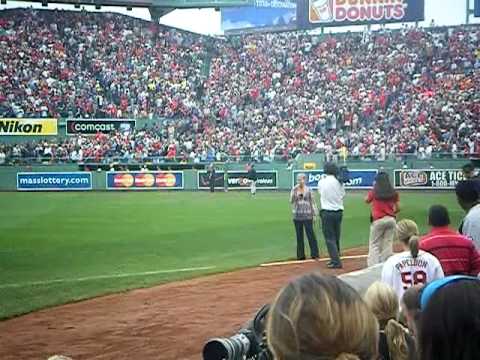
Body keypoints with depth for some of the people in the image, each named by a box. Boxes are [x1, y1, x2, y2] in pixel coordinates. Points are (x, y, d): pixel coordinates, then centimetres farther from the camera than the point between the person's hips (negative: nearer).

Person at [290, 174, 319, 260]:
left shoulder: (308, 190, 3)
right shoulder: (294, 190, 7)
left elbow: (312, 202, 5)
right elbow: (291, 201, -2)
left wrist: (314, 215, 0)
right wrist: (295, 192, -16)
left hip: (307, 215, -2)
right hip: (297, 216, 2)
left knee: (310, 234, -7)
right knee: (299, 235, 4)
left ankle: (314, 254, -4)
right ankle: (300, 255, 9)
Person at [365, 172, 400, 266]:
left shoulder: (374, 192, -3)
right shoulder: (394, 193, 4)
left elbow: (366, 200, 16)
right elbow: (398, 208, 3)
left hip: (378, 220, -3)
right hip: (391, 220, 3)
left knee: (374, 244, 2)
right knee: (388, 243, 11)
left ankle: (373, 265, -7)